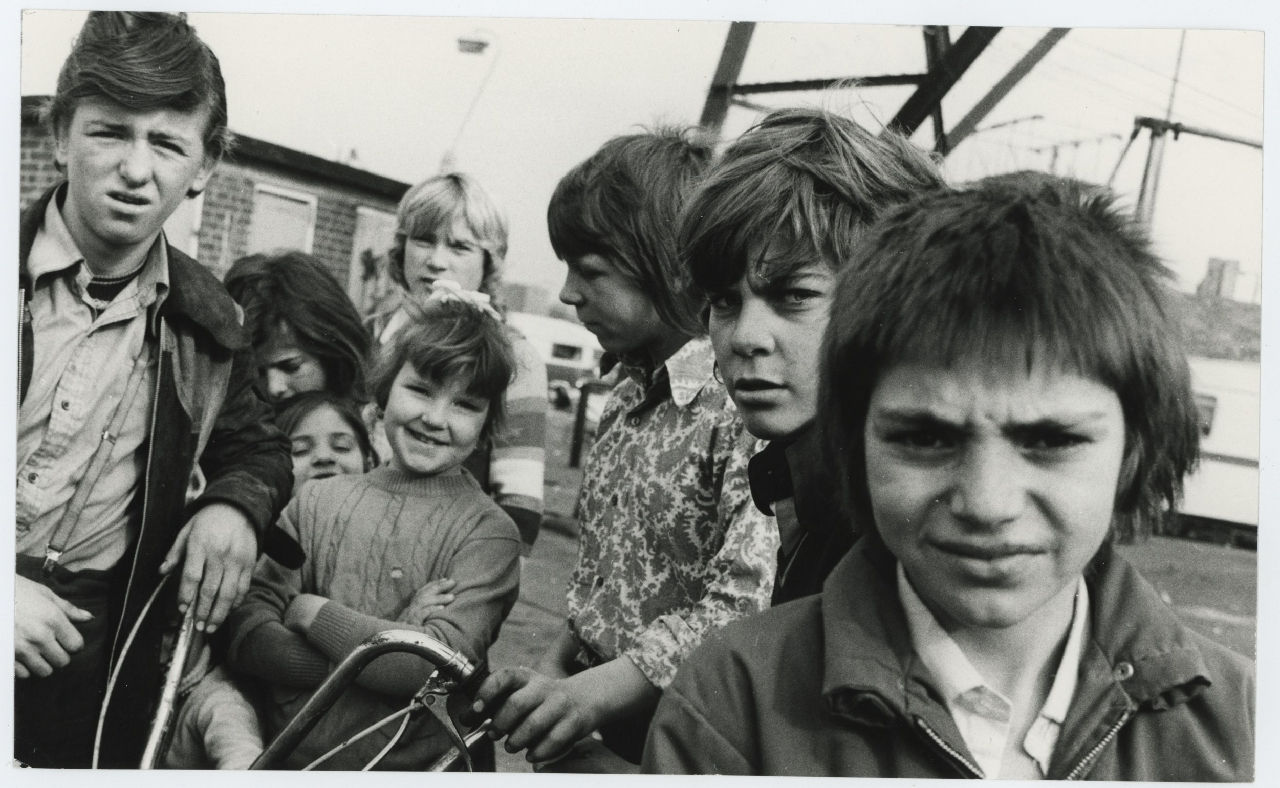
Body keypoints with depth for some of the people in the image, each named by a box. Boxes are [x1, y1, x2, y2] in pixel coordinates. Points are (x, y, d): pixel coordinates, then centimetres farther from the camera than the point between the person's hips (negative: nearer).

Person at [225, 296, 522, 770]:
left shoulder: (488, 532, -2)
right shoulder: (317, 499, 6)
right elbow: (245, 634, -2)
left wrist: (310, 613, -7)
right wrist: (382, 652, -13)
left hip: (408, 765, -1)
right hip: (286, 757, 1)